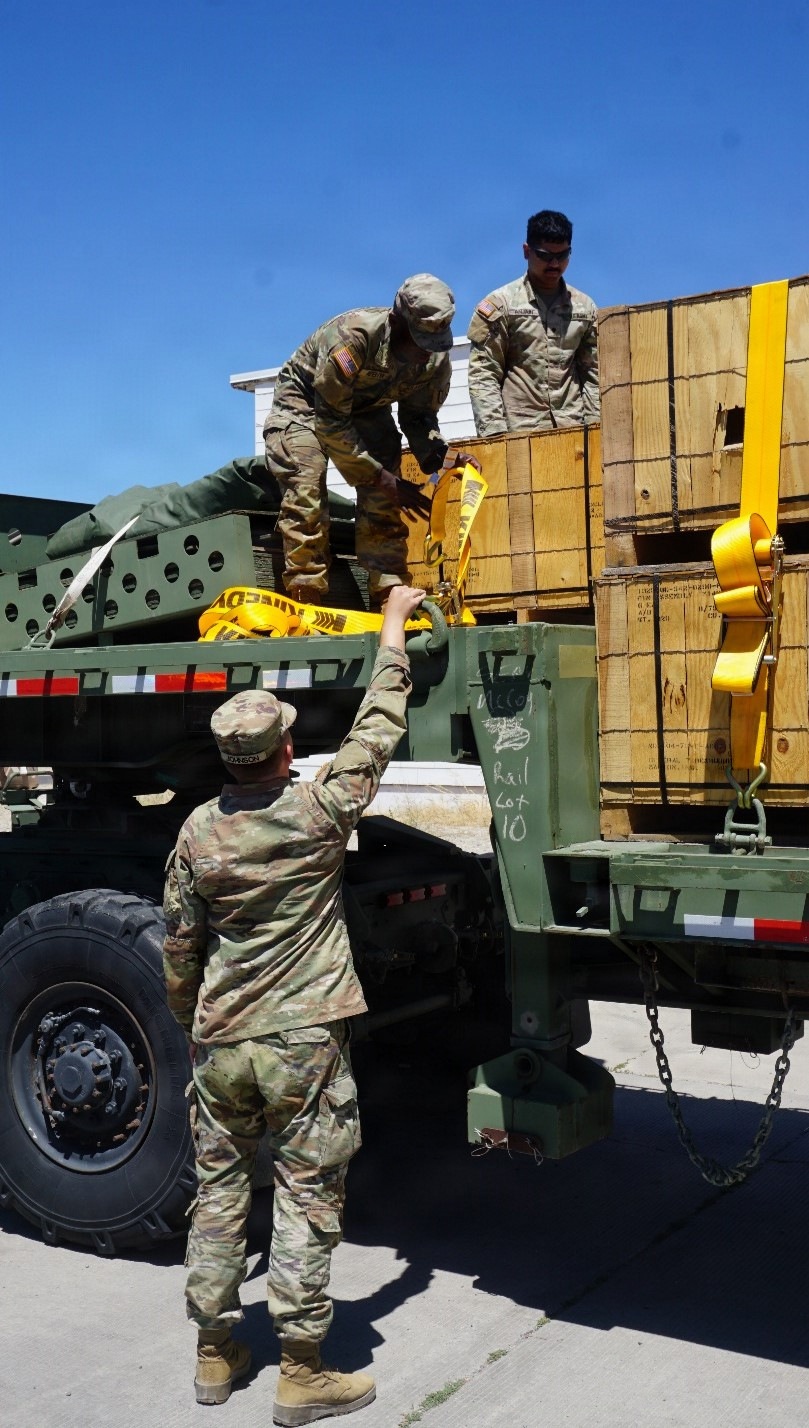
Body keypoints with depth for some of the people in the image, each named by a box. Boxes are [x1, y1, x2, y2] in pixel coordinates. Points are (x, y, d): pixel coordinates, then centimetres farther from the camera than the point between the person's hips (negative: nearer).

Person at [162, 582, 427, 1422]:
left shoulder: (198, 832, -1)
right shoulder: (317, 812, -13)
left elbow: (179, 949, 7)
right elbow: (377, 729, -2)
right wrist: (394, 628, 8)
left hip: (221, 1044, 4)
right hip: (301, 1044, -4)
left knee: (218, 1189, 16)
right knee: (307, 1198, 5)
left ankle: (214, 1354, 28)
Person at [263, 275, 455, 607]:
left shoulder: (436, 359, -19)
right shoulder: (354, 335, -37)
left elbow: (418, 417, -3)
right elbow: (330, 422, -32)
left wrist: (438, 459, -26)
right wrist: (384, 479, -31)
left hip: (367, 408, 5)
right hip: (305, 401, -5)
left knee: (384, 505, -9)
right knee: (305, 498, -20)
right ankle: (305, 601, -18)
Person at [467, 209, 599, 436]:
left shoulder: (585, 307, 16)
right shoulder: (500, 304, 5)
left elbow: (593, 375, 16)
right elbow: (483, 375, 0)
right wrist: (494, 433, -11)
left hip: (573, 430, 3)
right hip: (518, 434, -3)